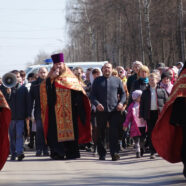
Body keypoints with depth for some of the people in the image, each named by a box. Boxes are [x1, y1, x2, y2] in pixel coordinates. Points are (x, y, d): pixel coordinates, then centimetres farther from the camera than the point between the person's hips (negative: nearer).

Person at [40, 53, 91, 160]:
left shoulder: (70, 77, 10)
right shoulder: (51, 77, 12)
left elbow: (78, 90, 4)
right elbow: (45, 87, -3)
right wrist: (52, 78, -14)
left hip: (69, 109, 0)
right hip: (55, 110, 0)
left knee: (71, 129, -2)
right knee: (57, 130, -7)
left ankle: (71, 152, 4)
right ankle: (58, 153, -6)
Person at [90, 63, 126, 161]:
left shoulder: (117, 80, 13)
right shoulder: (97, 81, 11)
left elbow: (123, 93, 16)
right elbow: (92, 95, 8)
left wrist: (121, 102, -3)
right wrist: (97, 104, -11)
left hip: (114, 110, -1)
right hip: (101, 110, 1)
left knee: (114, 132, -11)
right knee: (100, 133, 5)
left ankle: (114, 153, -13)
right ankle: (102, 154, 15)